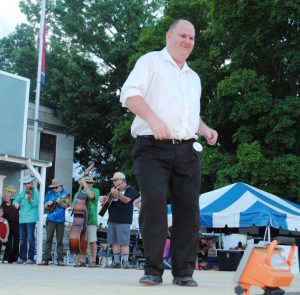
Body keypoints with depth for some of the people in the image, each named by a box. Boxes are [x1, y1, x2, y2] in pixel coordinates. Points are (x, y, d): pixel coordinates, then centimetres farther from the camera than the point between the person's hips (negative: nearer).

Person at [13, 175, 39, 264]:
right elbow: (16, 200, 14)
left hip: (31, 219, -6)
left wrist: (29, 199, -33)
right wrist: (16, 203, -9)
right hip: (22, 219, 6)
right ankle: (22, 257, 17)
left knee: (30, 238, -6)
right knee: (22, 239, 10)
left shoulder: (35, 191, -4)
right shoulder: (23, 192, 15)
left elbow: (36, 204, -16)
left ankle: (31, 258, -3)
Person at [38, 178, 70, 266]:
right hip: (50, 219, 2)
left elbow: (66, 206, -5)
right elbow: (45, 206, 14)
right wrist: (48, 204, -7)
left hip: (60, 220, -2)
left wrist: (60, 202, -20)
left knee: (60, 241, 2)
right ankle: (45, 259, 1)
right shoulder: (50, 193, 10)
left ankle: (60, 260, 4)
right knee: (48, 239, 1)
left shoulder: (65, 194, 2)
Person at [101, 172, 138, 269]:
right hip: (112, 220, 7)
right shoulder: (114, 189, 21)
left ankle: (125, 261, -11)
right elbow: (106, 199, 31)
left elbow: (127, 200, -17)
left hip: (123, 220, -7)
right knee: (114, 242, 6)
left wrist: (117, 194, -31)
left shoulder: (130, 189, -1)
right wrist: (105, 198, 6)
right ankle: (116, 261, 10)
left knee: (124, 242, -11)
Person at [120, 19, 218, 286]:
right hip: (153, 147, -6)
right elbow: (129, 94, -5)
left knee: (188, 208, -1)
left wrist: (205, 129, 15)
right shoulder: (151, 61, 8)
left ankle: (183, 271, 5)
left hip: (187, 150, 6)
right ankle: (153, 270, -8)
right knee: (154, 201, -18)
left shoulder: (194, 77, 28)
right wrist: (153, 118, -20)